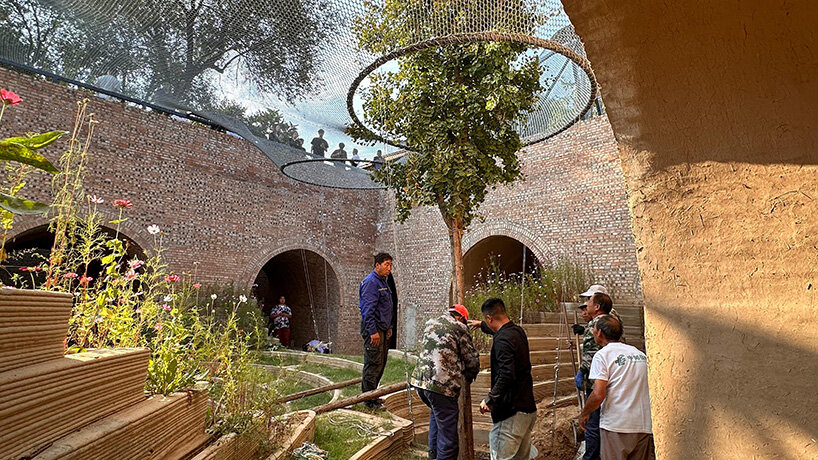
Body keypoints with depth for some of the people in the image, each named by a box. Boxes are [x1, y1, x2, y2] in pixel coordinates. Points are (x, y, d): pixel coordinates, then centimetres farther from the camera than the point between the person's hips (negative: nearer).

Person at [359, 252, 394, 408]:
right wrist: (373, 331, -24)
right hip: (373, 329, -10)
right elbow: (368, 309, -21)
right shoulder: (371, 282, -15)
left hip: (382, 329, 10)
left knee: (381, 363, 15)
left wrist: (388, 327, 20)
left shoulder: (383, 282, 17)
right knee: (373, 364, -4)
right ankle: (369, 400, 5)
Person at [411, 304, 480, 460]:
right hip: (442, 384, -8)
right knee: (448, 431, 3)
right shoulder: (459, 327, -1)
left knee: (437, 412, 34)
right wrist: (468, 379, 21)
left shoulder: (430, 323, 18)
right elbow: (472, 360, 0)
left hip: (419, 380, 8)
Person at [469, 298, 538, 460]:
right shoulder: (518, 331, 8)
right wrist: (481, 325, 46)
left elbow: (506, 375, -30)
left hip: (512, 411, -10)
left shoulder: (502, 340, -21)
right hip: (528, 407, 10)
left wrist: (489, 400, -23)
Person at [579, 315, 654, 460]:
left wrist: (584, 414, 0)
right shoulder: (640, 354, 12)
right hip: (644, 425, 6)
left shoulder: (602, 355, -8)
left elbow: (598, 395, -15)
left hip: (616, 427, -6)